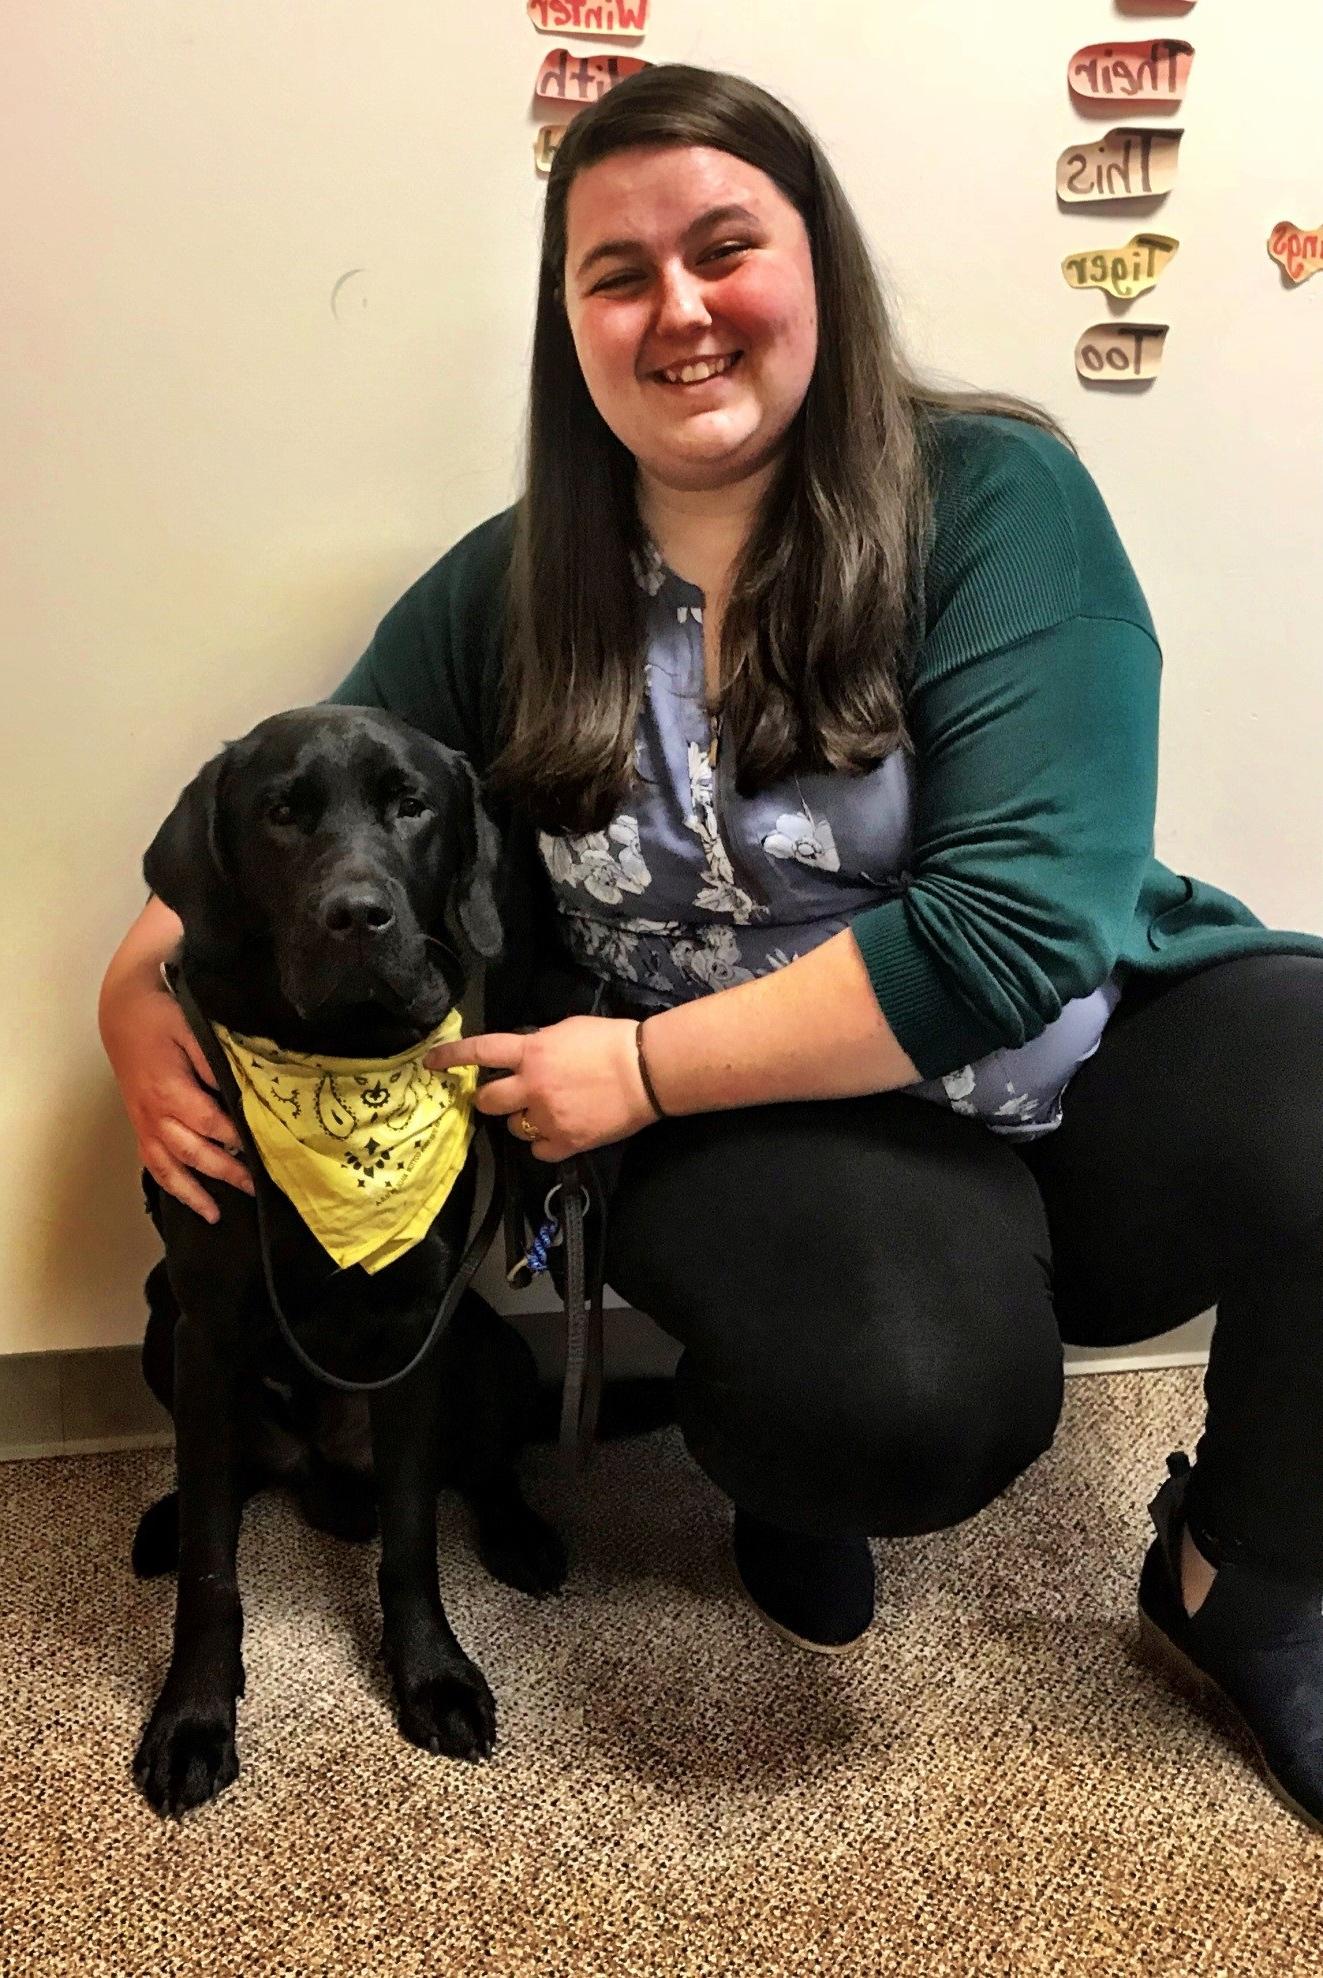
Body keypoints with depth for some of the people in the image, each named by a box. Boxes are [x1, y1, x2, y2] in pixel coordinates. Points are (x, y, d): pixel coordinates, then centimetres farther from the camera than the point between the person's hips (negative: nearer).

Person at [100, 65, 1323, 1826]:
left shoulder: (994, 498, -7)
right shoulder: (506, 594, 3)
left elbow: (1020, 919, -17)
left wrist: (645, 1065, -15)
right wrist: (140, 989, -8)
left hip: (1085, 1052, 1)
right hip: (772, 1134, 0)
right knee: (907, 1386, -34)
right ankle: (788, 1479, 8)